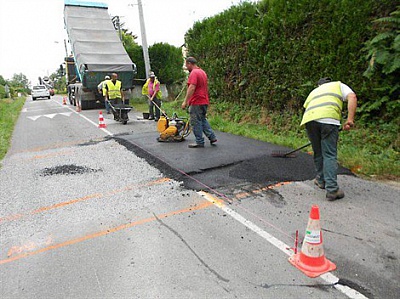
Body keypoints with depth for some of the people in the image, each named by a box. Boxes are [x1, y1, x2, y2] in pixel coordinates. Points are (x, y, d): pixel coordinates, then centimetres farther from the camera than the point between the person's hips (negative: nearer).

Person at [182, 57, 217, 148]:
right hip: (204, 102, 10)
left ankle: (200, 142, 5)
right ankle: (212, 137, 17)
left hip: (196, 103, -10)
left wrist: (185, 101, -24)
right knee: (203, 120, 19)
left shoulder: (194, 73, -14)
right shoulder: (203, 72, 17)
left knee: (196, 123, -1)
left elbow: (192, 88, -25)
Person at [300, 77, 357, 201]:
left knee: (318, 152, 19)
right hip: (328, 118, -3)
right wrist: (350, 119, 3)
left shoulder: (314, 91, 39)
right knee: (330, 155, -2)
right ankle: (332, 189, -4)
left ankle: (321, 180, 32)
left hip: (309, 119, 4)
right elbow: (352, 97, 9)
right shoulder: (338, 85, 29)